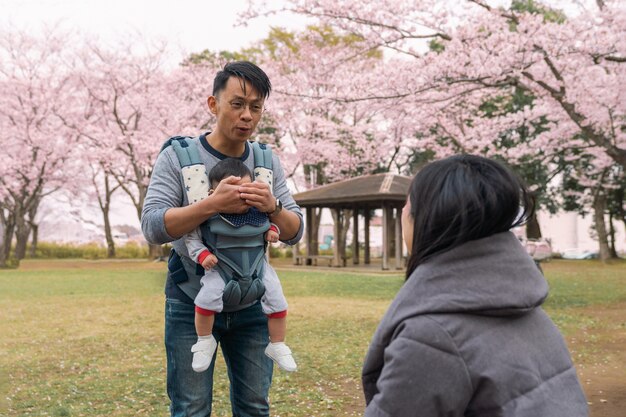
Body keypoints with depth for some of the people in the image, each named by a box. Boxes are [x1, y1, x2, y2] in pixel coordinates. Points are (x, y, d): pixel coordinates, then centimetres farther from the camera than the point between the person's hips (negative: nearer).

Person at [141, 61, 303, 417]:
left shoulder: (268, 163, 3)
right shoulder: (178, 157, -8)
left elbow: (295, 233, 0)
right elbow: (153, 227, -18)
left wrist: (273, 207, -23)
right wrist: (213, 204, -32)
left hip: (250, 306, 3)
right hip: (191, 305, -3)